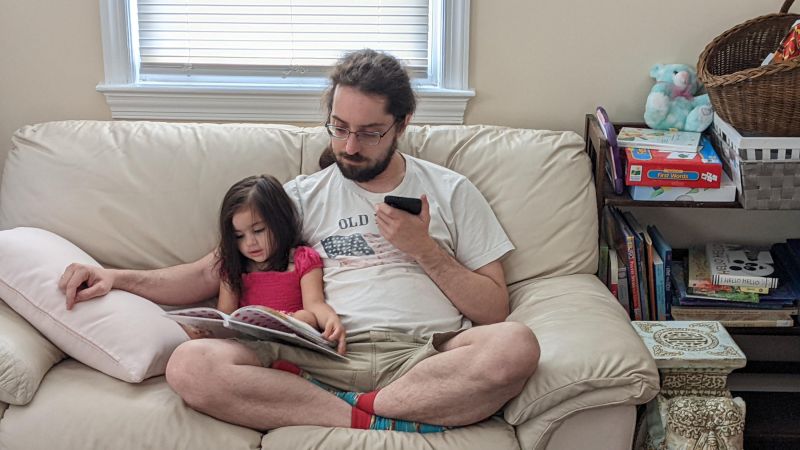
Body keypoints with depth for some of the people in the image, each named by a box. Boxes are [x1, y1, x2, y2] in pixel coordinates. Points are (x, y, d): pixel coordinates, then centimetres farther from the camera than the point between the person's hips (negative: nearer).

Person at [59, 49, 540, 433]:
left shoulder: (451, 191, 15)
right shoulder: (303, 195, 18)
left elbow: (494, 310, 11)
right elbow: (210, 274, 16)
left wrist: (425, 250, -2)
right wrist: (118, 277, 2)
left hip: (424, 356, -1)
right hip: (325, 355, 1)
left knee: (516, 344, -34)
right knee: (192, 365, -26)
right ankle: (387, 420, -23)